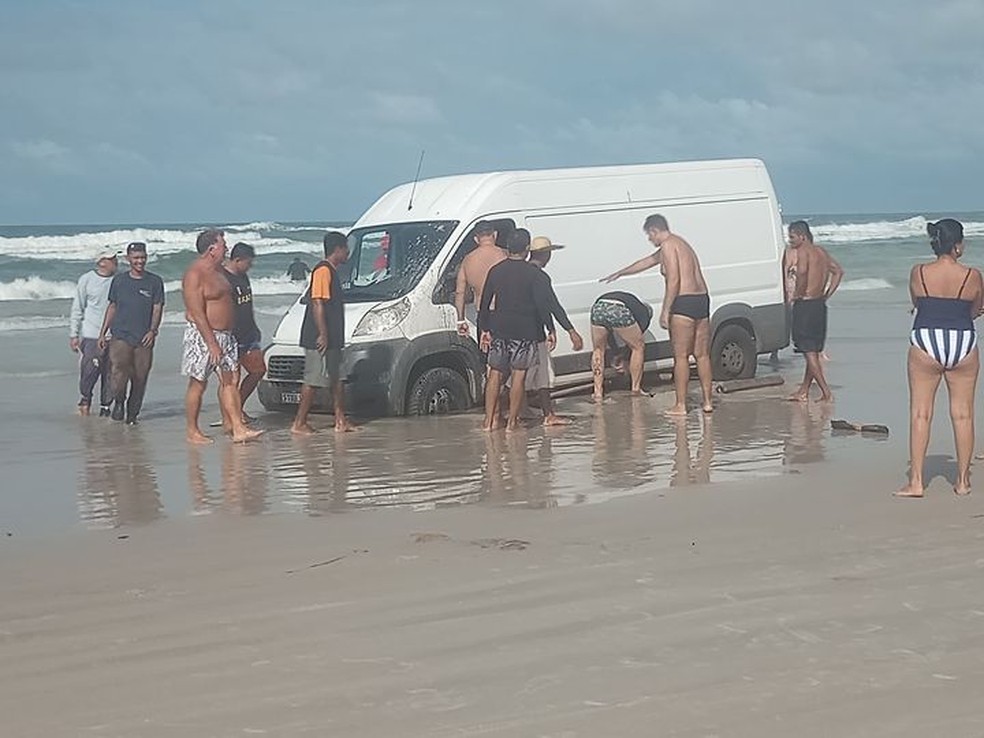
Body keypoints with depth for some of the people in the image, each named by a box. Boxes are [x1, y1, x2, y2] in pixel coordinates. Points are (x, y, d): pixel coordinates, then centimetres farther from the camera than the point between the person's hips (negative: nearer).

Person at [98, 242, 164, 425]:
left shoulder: (155, 282, 6)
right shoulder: (119, 280, 10)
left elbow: (157, 308, 3)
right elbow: (112, 307, 16)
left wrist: (153, 330, -11)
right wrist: (103, 333, 14)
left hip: (144, 339, 0)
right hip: (120, 336, 0)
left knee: (140, 379, 1)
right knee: (118, 372, -19)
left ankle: (132, 414, 16)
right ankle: (119, 402, 5)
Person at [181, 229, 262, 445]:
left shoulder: (218, 270, 14)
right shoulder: (194, 275, -15)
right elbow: (197, 314, -20)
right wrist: (212, 343, -23)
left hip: (225, 335, 9)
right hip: (203, 336, -9)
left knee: (231, 380, 3)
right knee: (198, 384, -1)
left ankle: (237, 427, 1)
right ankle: (192, 431, 8)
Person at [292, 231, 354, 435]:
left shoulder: (331, 271, 18)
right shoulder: (323, 270, -14)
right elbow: (317, 304, -20)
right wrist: (323, 334, -23)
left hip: (331, 339, 11)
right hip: (319, 339, -11)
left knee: (336, 378, 12)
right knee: (314, 380, -7)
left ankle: (340, 420, 17)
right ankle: (299, 423, -3)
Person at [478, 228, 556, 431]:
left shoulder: (495, 271, 5)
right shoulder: (533, 273, -8)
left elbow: (484, 303, 8)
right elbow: (543, 305, -10)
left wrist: (485, 329, 15)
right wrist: (550, 331, -5)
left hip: (499, 330, 4)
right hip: (524, 331, -4)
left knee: (495, 374, 11)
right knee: (519, 375, 2)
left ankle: (490, 420, 9)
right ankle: (512, 421, 1)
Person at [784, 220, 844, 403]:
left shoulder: (803, 251, -12)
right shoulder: (820, 252, 14)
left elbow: (802, 271, -32)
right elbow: (838, 271, 20)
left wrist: (798, 294, -18)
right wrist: (827, 295, 17)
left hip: (805, 304, -9)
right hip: (820, 304, 9)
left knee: (809, 351, -4)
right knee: (814, 351, 13)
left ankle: (826, 392, -9)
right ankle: (803, 392, 22)